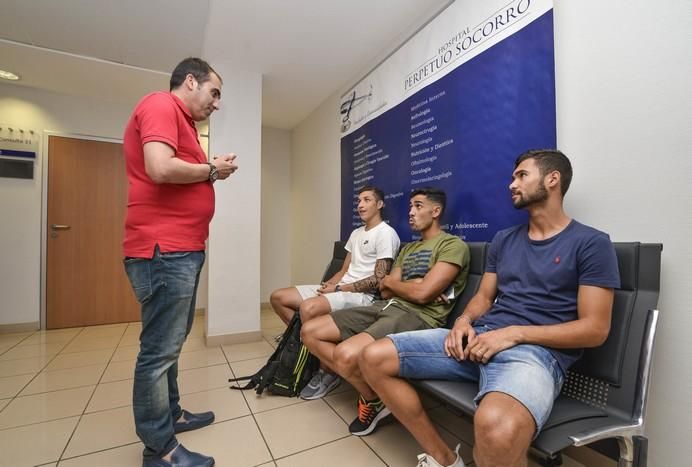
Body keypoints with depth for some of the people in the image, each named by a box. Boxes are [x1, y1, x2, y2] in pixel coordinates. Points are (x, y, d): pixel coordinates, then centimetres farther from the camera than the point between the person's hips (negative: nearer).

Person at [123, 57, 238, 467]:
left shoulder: (182, 120, 22)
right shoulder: (161, 105, -6)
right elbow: (160, 170, -23)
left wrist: (211, 172, 8)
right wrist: (212, 169, -8)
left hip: (183, 250, 11)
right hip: (164, 251, -11)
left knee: (171, 343, 19)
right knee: (160, 349, 0)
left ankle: (171, 414, 37)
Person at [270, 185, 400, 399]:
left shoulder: (386, 233, -8)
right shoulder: (356, 233, 20)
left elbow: (378, 281, -16)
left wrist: (337, 289, -14)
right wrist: (328, 285, -2)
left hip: (362, 295, -9)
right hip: (339, 288, 9)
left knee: (309, 308, -36)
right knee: (278, 297, 1)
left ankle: (328, 372, -12)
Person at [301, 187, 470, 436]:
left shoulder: (453, 245, -2)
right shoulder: (408, 248, 24)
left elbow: (422, 294, -15)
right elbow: (385, 292, 15)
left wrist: (391, 281, 4)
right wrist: (411, 285, -5)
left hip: (418, 317, -8)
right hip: (385, 308, 9)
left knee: (346, 354, -33)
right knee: (310, 332, -1)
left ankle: (375, 400, 1)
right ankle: (366, 389, 6)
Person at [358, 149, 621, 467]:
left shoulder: (591, 243, 2)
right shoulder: (504, 239, 19)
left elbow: (595, 329, -4)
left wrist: (514, 334, -15)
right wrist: (464, 320, -3)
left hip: (536, 349, -6)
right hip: (480, 338, 6)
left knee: (496, 426, -43)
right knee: (374, 358, -8)